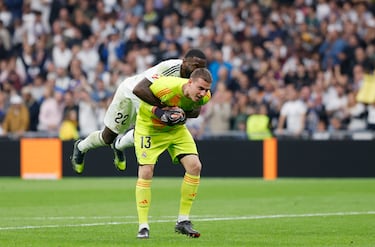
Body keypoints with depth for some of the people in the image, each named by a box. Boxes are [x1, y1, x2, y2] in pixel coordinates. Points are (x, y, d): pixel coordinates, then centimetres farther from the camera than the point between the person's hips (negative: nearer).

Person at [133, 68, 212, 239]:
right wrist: (158, 112, -33)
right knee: (146, 172, -16)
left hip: (177, 128, 5)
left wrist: (183, 115, -15)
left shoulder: (204, 96, -18)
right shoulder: (165, 87, -35)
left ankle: (183, 222, 1)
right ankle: (143, 226, -5)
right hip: (149, 127, -5)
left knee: (195, 166, -10)